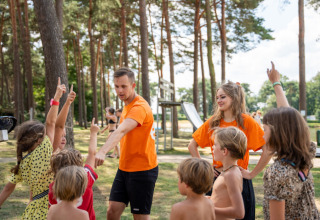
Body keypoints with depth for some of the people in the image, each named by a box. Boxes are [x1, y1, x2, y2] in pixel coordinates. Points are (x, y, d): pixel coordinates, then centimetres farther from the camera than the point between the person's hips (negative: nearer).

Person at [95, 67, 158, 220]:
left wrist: (103, 152, -52)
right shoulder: (127, 106, 11)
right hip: (124, 169, 8)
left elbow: (121, 131, -37)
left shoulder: (140, 107, -20)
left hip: (142, 170, -8)